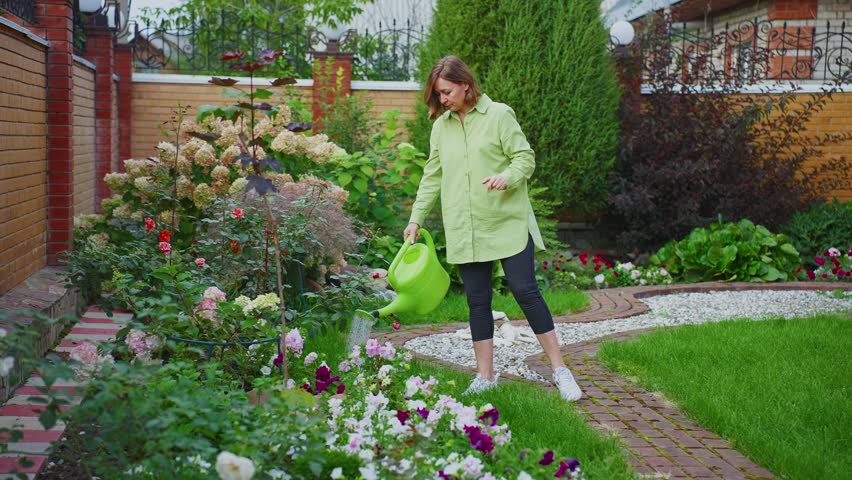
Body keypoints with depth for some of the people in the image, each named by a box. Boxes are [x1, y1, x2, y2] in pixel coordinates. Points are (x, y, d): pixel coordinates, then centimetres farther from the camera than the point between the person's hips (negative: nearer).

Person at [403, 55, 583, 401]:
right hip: (465, 230, 4)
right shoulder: (440, 126, 10)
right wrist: (416, 218, 10)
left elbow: (526, 158, -4)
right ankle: (485, 376, 15)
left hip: (507, 223, -4)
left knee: (525, 290, -7)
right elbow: (432, 177, 16)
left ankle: (559, 370, 2)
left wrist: (507, 177, -25)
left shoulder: (499, 115, -3)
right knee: (477, 301, 7)